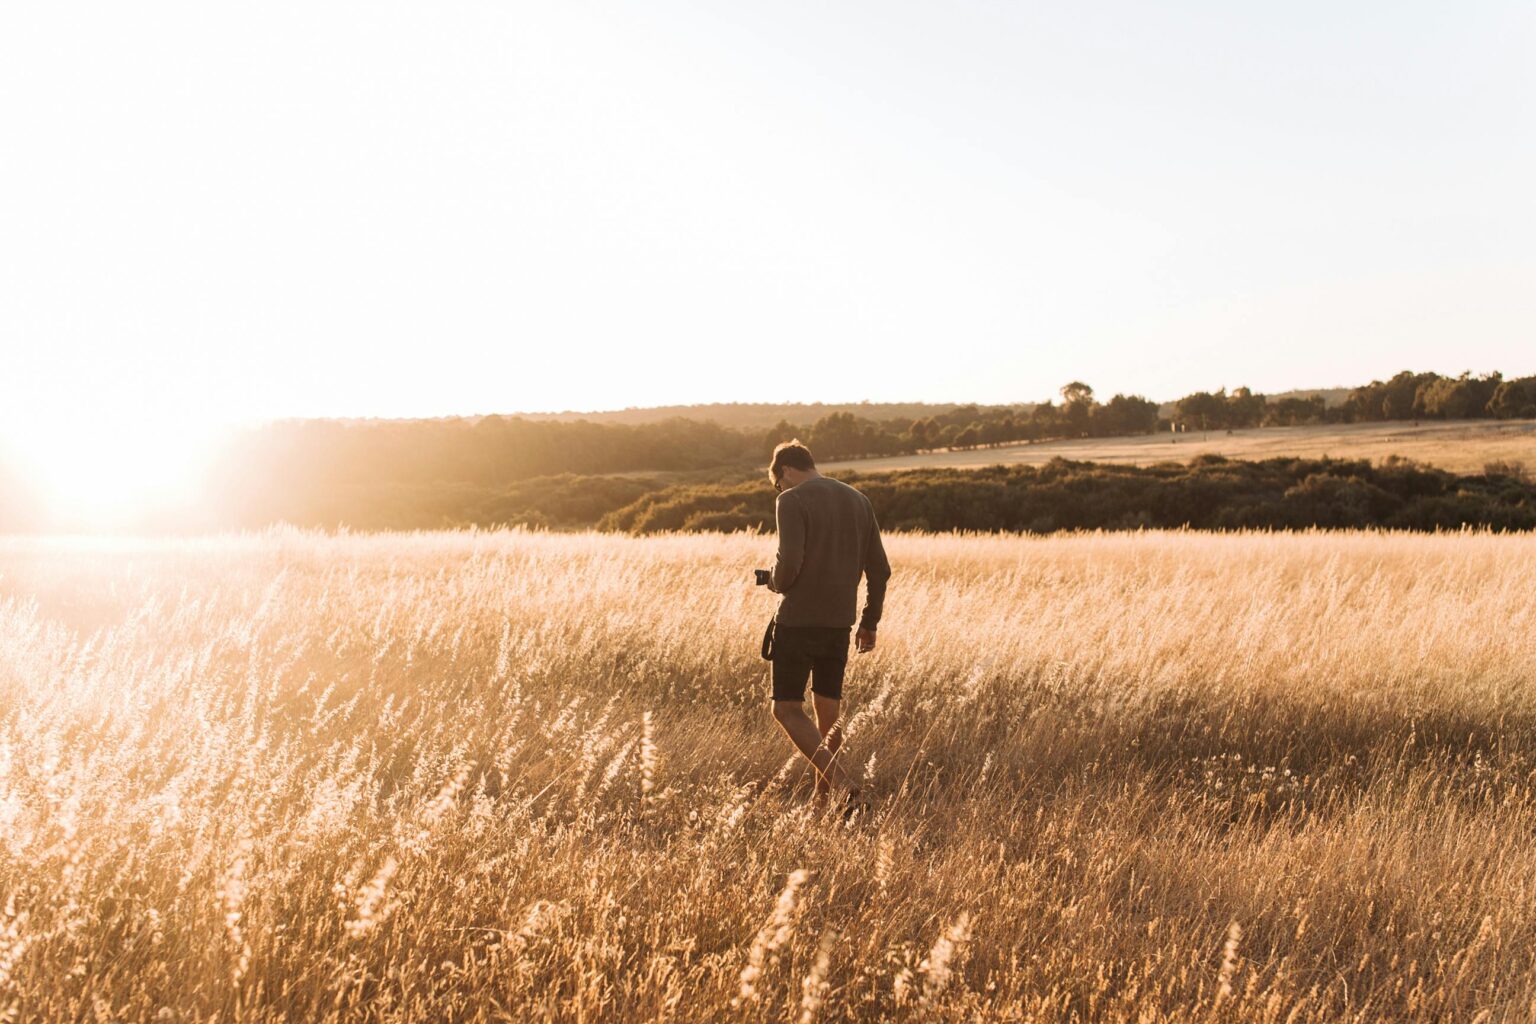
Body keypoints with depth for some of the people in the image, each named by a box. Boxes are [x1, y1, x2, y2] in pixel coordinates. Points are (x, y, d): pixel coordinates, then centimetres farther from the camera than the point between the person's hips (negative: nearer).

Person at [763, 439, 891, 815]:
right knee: (828, 709, 15)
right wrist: (869, 622, 19)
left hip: (797, 621, -6)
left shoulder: (792, 501, -9)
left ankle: (842, 783, -15)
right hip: (840, 622, 6)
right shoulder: (858, 501, 11)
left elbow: (789, 563, -21)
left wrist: (776, 583, 2)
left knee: (787, 709, 1)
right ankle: (821, 796, 20)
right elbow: (879, 570, 11)